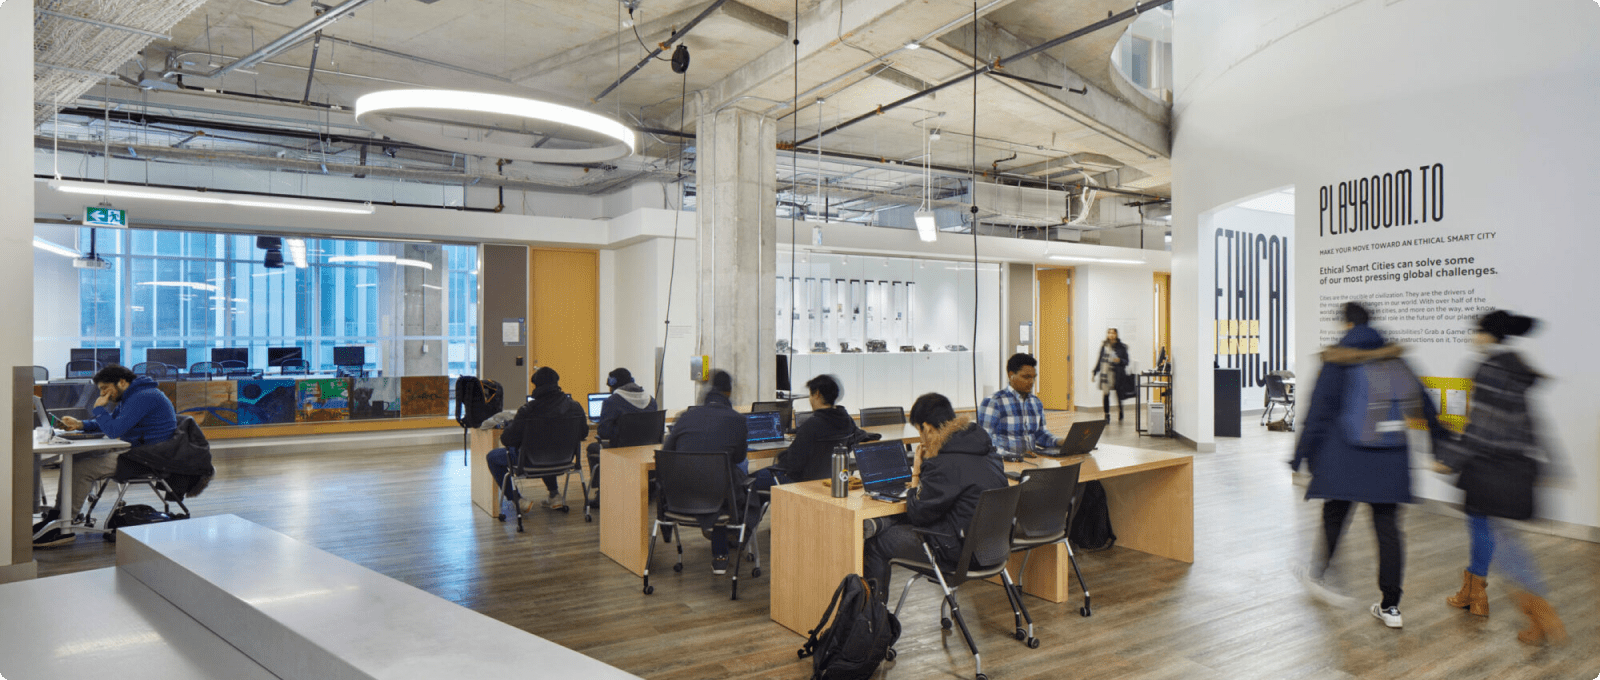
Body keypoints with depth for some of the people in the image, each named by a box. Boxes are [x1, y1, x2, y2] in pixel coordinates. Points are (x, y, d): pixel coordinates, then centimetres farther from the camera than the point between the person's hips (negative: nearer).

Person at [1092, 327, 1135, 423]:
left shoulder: (1121, 347, 3)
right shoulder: (1104, 346, 8)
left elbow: (1126, 361, 5)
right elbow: (1099, 360, 15)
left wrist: (1120, 361, -16)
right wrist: (1095, 372, 14)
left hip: (1117, 375, -1)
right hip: (1105, 374, 1)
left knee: (1118, 394, -1)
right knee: (1105, 395, -2)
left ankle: (1120, 415, 17)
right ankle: (1107, 416, 8)